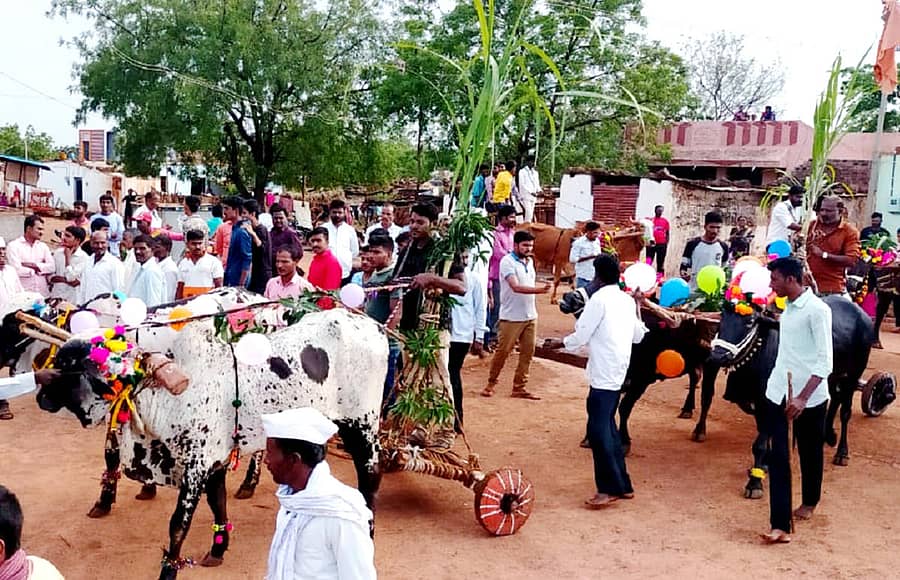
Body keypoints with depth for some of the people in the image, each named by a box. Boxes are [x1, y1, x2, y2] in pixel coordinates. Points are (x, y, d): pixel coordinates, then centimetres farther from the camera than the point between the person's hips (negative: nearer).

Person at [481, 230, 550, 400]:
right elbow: (515, 287, -25)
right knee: (503, 351, 1)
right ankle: (491, 383, 18)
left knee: (528, 352, 6)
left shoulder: (529, 261, 12)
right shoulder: (507, 262, -13)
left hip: (530, 316, 7)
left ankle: (520, 387, 14)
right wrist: (539, 289, -34)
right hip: (511, 317, -7)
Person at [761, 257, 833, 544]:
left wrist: (803, 398, -25)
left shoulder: (817, 310, -15)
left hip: (809, 397, -6)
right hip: (778, 392, 6)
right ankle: (781, 525, -2)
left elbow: (825, 361, -19)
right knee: (777, 457, -2)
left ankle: (809, 502, 41)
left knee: (810, 453, 16)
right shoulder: (788, 308, 8)